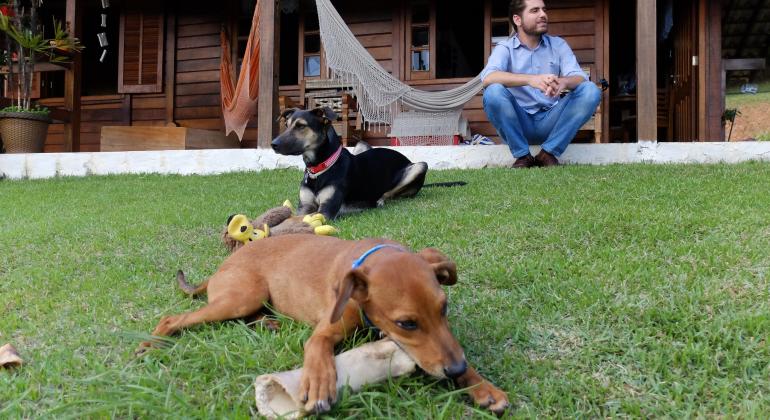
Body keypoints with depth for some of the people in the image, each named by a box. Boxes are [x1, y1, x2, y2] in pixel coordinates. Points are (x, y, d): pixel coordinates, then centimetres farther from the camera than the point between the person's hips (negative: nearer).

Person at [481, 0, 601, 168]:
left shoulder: (558, 44, 8)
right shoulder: (505, 48, -1)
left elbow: (580, 78, -6)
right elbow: (488, 78, -23)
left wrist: (564, 82, -32)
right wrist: (530, 79, -38)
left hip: (551, 122, 3)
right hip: (519, 123, -2)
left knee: (590, 90, -18)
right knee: (493, 92, -29)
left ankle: (548, 153, -13)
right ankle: (522, 156, -14)